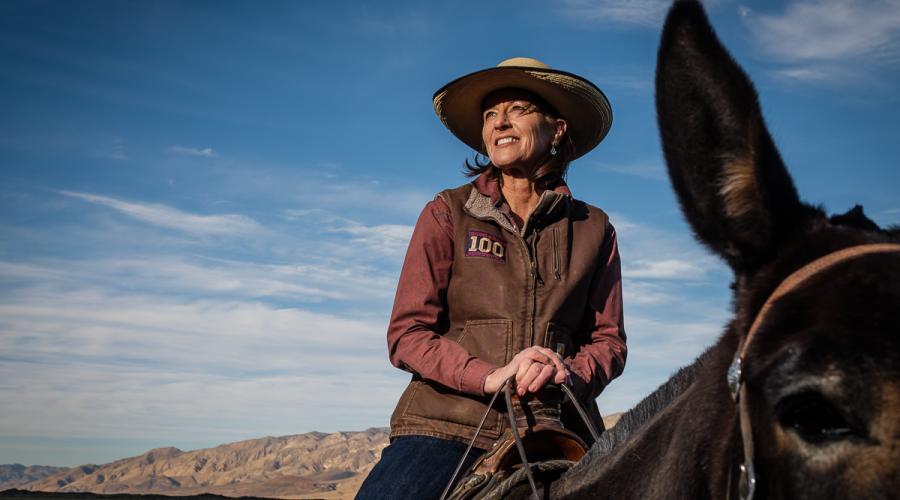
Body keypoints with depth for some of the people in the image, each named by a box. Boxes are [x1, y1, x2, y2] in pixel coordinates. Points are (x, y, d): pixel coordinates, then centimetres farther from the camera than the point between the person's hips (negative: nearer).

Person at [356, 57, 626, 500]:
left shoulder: (593, 228, 11)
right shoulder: (447, 214, 5)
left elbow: (609, 339, 12)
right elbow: (406, 335, 0)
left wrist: (571, 374, -11)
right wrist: (489, 377, -16)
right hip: (447, 420, -2)